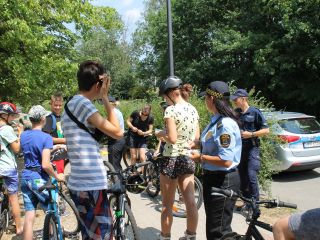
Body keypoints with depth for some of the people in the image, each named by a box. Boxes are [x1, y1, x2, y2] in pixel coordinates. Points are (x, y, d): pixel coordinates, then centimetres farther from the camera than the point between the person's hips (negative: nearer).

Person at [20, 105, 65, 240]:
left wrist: (53, 149, 21)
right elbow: (45, 165, -21)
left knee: (29, 217, 9)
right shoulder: (46, 137, -15)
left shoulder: (23, 135, 6)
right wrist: (57, 176, -6)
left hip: (25, 177, 6)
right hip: (39, 179, -6)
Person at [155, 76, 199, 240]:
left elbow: (172, 138, -22)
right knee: (190, 202, 12)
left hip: (172, 159, -6)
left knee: (167, 205, 8)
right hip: (188, 158, 7)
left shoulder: (171, 110, -16)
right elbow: (196, 137, 10)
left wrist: (160, 134, -4)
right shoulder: (193, 109, 6)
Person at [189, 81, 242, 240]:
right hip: (212, 178, 10)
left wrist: (200, 157, -17)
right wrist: (195, 144, 6)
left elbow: (225, 161, -28)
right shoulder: (216, 120, 5)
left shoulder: (225, 124, -24)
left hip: (222, 181, -10)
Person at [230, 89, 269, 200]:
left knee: (251, 177, -12)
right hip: (239, 149, 6)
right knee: (243, 178, 11)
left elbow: (266, 130, -7)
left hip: (252, 149, -6)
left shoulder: (255, 112, -6)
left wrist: (251, 134, -17)